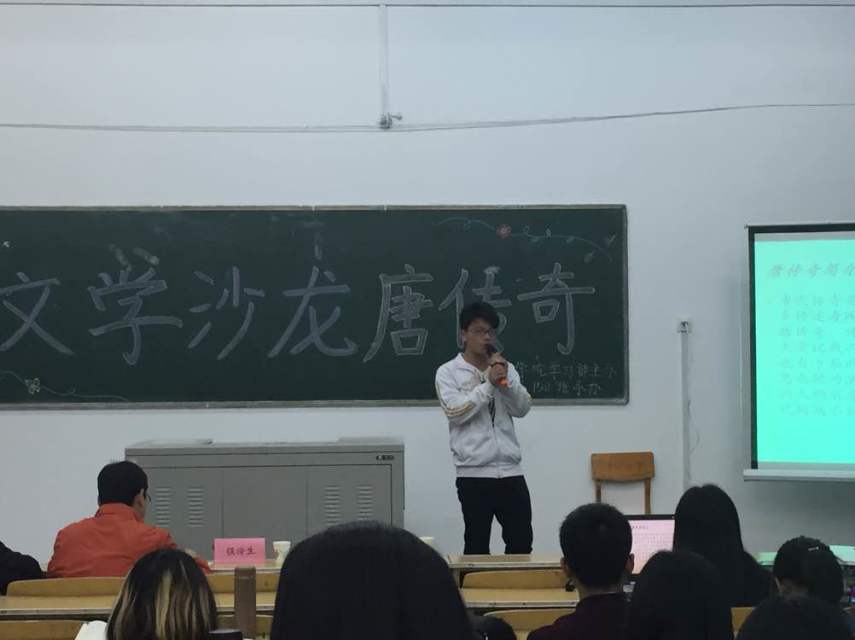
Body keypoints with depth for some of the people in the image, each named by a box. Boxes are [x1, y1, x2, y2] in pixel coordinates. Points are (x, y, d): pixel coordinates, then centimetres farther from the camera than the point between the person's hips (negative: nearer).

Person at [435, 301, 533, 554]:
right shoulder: (448, 372, -1)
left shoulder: (505, 369, 12)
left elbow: (522, 408, 3)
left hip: (511, 471, 4)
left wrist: (505, 379, -11)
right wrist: (488, 384, -16)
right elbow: (455, 412, -14)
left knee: (521, 543, 6)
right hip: (473, 474, -4)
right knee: (477, 546, 3)